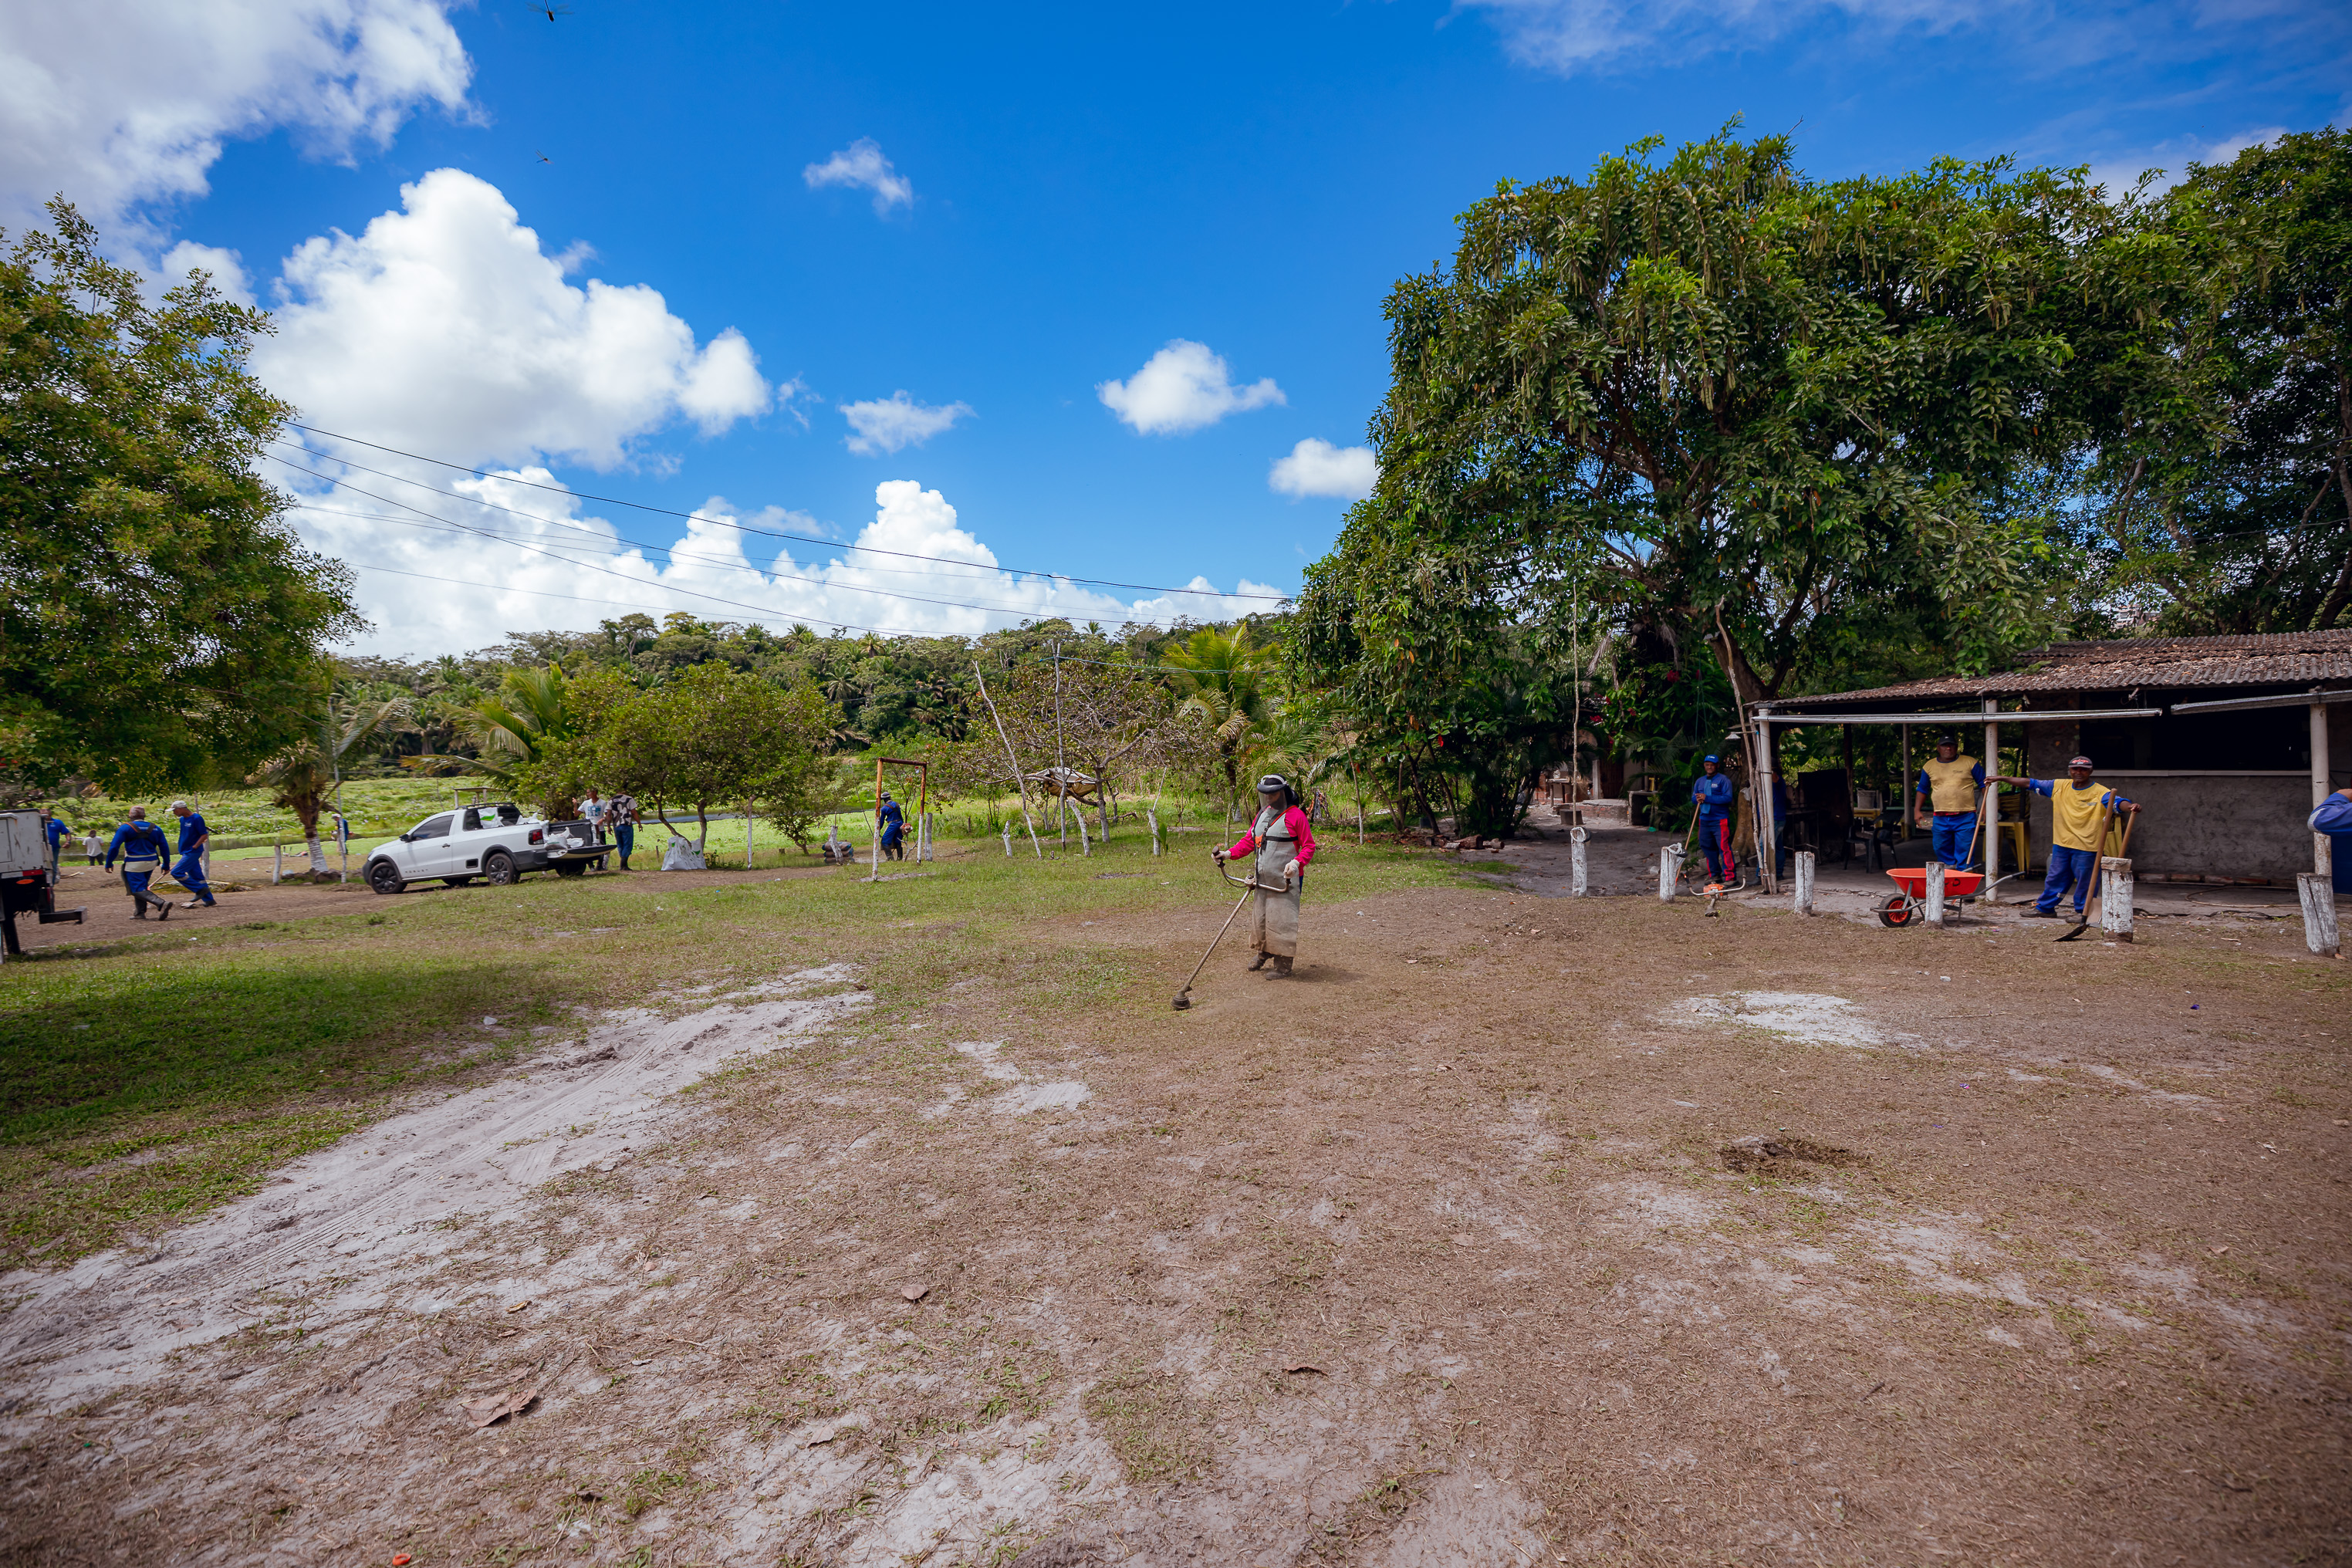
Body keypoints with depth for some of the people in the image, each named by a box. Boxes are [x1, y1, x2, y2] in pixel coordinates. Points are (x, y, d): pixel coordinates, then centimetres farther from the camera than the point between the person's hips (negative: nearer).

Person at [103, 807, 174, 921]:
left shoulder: (125, 828, -6)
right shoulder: (155, 829, 6)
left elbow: (114, 847, -10)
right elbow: (164, 847, 7)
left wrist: (109, 863, -1)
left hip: (134, 864, -5)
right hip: (151, 863, 5)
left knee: (138, 890, -6)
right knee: (141, 886, 20)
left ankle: (162, 903, -29)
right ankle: (139, 913, 18)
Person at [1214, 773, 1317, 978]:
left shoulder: (1296, 815, -8)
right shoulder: (1262, 814, 14)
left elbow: (1309, 846, -9)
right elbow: (1248, 841, 14)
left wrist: (1296, 862, -27)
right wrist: (1229, 854, -2)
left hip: (1285, 880, -7)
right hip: (1263, 879, 7)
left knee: (1282, 921, -4)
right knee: (1261, 915, 17)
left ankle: (1283, 967, 7)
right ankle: (1263, 953, 40)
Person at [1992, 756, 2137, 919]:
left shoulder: (2099, 792, -7)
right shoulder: (2059, 786, 6)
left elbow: (2117, 802, -24)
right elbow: (2031, 784, 10)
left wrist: (2129, 807, -47)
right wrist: (2003, 779, 7)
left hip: (2086, 847, -5)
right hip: (2061, 844, 5)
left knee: (2084, 881, 2)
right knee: (2055, 878, 15)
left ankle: (2083, 911, 16)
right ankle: (2045, 908, 24)